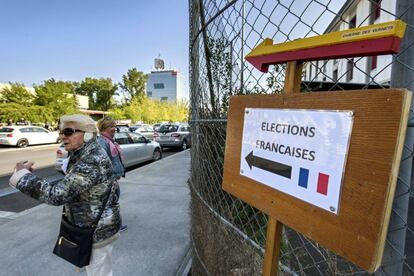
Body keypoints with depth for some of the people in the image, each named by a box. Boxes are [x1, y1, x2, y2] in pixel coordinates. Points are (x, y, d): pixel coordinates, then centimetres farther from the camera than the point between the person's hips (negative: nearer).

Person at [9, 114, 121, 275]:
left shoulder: (91, 162, -31)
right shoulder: (83, 154, 2)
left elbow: (57, 194, -32)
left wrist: (22, 174, -20)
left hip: (97, 230, -9)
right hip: (91, 226, 9)